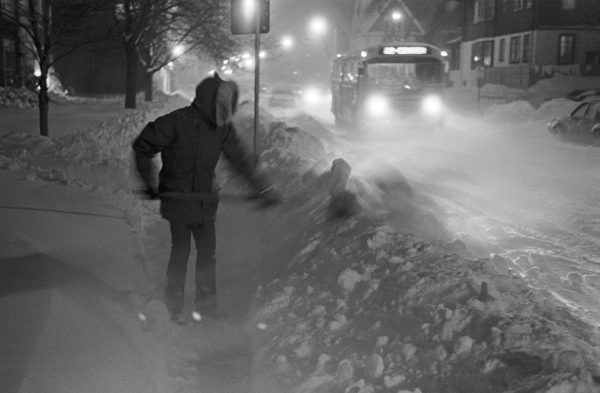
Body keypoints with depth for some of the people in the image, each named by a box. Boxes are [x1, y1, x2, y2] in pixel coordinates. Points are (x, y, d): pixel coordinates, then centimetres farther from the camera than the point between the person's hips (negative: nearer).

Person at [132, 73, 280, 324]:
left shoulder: (223, 128, -2)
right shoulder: (176, 122, -18)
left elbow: (242, 158, 5)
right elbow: (142, 147, -8)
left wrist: (264, 189, 4)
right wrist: (151, 184, -7)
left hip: (205, 200, 5)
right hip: (178, 198, -5)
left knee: (207, 251, 10)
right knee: (181, 252, -1)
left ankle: (206, 302, 24)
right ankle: (173, 306, 14)